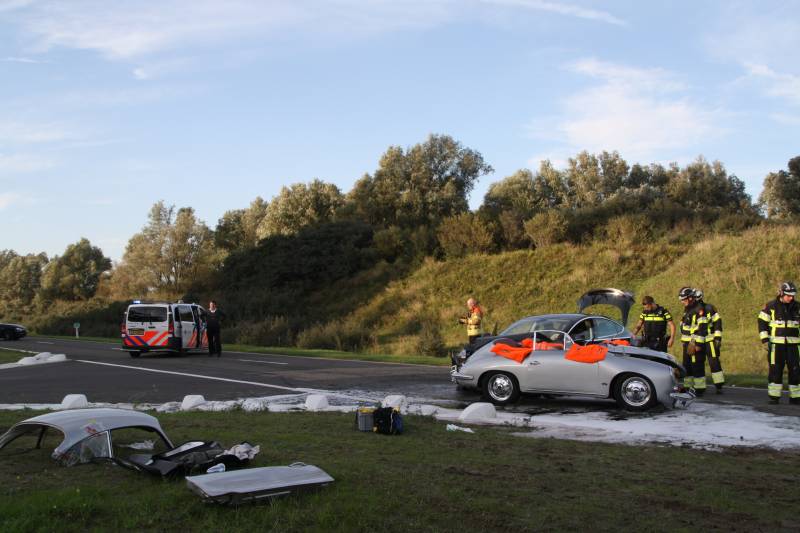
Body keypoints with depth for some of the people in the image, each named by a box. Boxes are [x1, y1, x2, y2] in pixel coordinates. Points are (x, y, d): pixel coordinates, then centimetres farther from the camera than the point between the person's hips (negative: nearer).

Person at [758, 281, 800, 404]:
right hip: (776, 343, -3)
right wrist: (764, 340, -7)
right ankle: (774, 396, 4)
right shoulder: (771, 306, -3)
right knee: (775, 370, -3)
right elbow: (762, 322, -1)